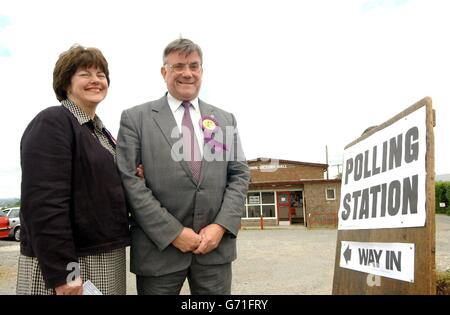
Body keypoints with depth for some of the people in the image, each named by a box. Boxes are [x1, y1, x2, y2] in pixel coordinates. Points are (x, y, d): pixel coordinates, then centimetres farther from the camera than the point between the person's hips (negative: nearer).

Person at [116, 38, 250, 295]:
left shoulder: (225, 119, 10)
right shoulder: (136, 118, 0)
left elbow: (240, 174, 7)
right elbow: (128, 179, -8)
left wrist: (221, 225, -7)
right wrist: (172, 232, -12)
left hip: (216, 245, 3)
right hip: (158, 247, -2)